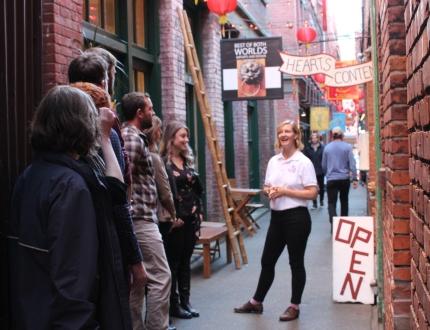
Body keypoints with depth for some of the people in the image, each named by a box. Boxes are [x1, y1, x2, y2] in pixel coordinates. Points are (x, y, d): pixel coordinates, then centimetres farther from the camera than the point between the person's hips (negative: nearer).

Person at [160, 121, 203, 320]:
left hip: (191, 217, 7)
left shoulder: (188, 160, 14)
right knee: (173, 261, 2)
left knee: (186, 260, 12)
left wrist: (199, 212, 11)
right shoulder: (163, 162, -10)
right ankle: (174, 304, 10)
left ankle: (185, 301, 20)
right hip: (174, 218, -7)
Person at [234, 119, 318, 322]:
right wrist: (269, 191, -6)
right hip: (276, 216, 6)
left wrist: (285, 191, -18)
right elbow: (267, 187, 18)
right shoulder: (273, 161, 9)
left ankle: (294, 307, 18)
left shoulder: (303, 162, -9)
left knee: (296, 262, 5)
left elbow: (312, 193, -13)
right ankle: (256, 302, 26)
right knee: (267, 260, 13)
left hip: (296, 217, -6)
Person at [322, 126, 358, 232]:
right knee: (344, 201, 19)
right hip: (344, 179, 1)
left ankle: (333, 223, -24)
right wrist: (354, 178, -4)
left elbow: (324, 165, 10)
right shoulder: (347, 147, -4)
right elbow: (352, 164, -8)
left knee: (332, 203, -3)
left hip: (331, 179, -1)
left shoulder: (327, 147, 1)